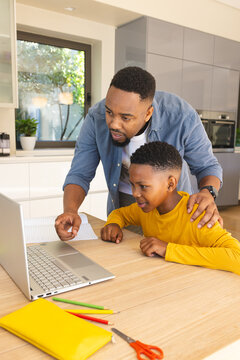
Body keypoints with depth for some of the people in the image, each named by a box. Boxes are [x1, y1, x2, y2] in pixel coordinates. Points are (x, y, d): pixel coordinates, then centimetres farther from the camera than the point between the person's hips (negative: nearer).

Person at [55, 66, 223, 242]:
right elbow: (79, 174, -18)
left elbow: (207, 166, -15)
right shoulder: (96, 117, -23)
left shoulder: (182, 117, -29)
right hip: (123, 201, 2)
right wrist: (70, 211, -38)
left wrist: (208, 192, -39)